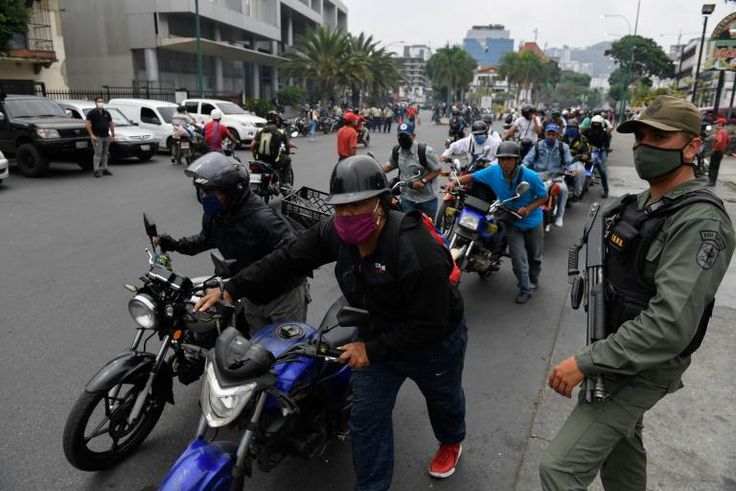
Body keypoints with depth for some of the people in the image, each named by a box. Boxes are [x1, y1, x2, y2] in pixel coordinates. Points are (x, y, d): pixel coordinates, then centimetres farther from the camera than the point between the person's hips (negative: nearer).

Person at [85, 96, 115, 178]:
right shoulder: (92, 113, -4)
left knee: (105, 153, 11)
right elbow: (87, 124, -8)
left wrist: (113, 134, 10)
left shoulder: (107, 113, 12)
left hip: (106, 136, 6)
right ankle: (96, 170, -8)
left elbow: (111, 124, 16)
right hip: (97, 137, -5)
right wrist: (91, 135, -14)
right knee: (98, 153, -10)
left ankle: (105, 169, 19)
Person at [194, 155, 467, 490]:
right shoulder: (335, 233, -20)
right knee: (366, 418, 10)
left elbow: (429, 325, -34)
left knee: (443, 398, 27)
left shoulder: (419, 253, -39)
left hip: (434, 342, -4)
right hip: (376, 336, 4)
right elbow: (287, 259, -12)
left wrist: (372, 350, -31)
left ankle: (451, 441, 62)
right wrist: (231, 289, -16)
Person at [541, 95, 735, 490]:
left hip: (644, 368, -9)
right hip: (621, 353, 9)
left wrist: (586, 362, -30)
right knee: (621, 445, 27)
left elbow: (672, 324, -33)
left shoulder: (699, 222, -24)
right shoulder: (641, 203, 5)